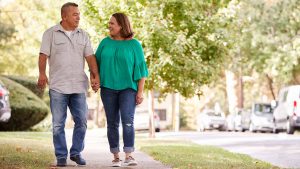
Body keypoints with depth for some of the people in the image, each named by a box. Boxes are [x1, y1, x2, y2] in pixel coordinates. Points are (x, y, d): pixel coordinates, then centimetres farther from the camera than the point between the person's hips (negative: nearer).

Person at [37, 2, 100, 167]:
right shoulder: (50, 33, 1)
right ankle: (61, 156, 8)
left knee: (81, 121, 2)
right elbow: (43, 55, -6)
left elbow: (90, 57, 4)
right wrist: (42, 73, -22)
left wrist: (96, 76, -9)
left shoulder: (83, 35, 10)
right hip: (58, 86, -3)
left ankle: (76, 153, 16)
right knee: (58, 124, 0)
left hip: (79, 86, 3)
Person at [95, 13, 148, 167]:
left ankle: (128, 156, -20)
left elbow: (140, 69, -3)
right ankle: (116, 157, 7)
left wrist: (140, 92, -8)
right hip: (108, 88, 3)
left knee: (127, 120, -18)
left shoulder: (134, 44, -3)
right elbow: (97, 63, 8)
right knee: (112, 122, 2)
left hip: (128, 88, -3)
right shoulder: (105, 43, 5)